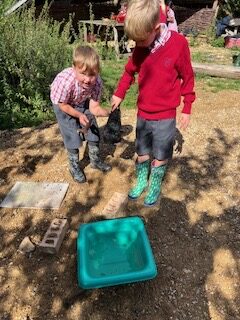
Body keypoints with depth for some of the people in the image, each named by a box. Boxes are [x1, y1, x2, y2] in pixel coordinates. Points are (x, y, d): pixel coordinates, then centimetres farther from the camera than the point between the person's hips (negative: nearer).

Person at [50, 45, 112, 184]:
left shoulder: (97, 82, -30)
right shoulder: (65, 81, -41)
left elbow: (94, 107, -24)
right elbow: (63, 105, -24)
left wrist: (109, 112, -41)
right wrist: (79, 115, -31)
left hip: (82, 102, 4)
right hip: (63, 104, -4)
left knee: (94, 131, 5)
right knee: (72, 137, -4)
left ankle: (95, 160, 28)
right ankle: (74, 167, 18)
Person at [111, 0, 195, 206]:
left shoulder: (178, 43, -14)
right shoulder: (141, 46, -2)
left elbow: (187, 77, -6)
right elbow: (130, 71, 13)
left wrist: (187, 109, -2)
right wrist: (119, 94, 6)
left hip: (165, 116, -3)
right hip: (143, 114, 4)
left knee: (160, 156, 10)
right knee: (142, 153, 16)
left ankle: (155, 186, 33)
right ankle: (141, 181, 38)